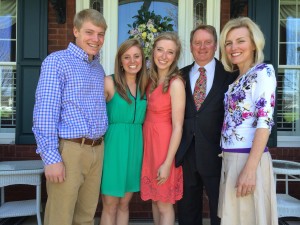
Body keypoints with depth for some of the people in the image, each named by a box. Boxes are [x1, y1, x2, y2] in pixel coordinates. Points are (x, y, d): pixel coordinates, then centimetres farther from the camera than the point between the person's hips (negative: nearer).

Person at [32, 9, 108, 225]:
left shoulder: (99, 69, 15)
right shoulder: (56, 61, -7)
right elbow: (44, 112, -13)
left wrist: (98, 146, 10)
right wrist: (51, 158, -18)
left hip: (96, 150, 7)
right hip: (68, 149, -6)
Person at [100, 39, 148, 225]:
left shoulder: (144, 85, 8)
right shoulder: (109, 83, -7)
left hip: (135, 146, 5)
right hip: (114, 144, -4)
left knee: (124, 204, 14)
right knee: (110, 206, 4)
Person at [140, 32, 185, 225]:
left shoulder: (176, 83, -17)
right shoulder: (151, 80, 6)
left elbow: (178, 127, -18)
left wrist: (167, 163, -18)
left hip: (165, 144, -7)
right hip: (149, 142, 7)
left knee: (164, 204, 6)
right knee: (155, 199, 18)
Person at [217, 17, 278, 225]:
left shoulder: (263, 71, -8)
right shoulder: (236, 79, 15)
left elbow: (265, 121, -17)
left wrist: (250, 168, -23)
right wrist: (230, 162, 8)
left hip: (249, 159, -8)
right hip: (230, 159, 8)